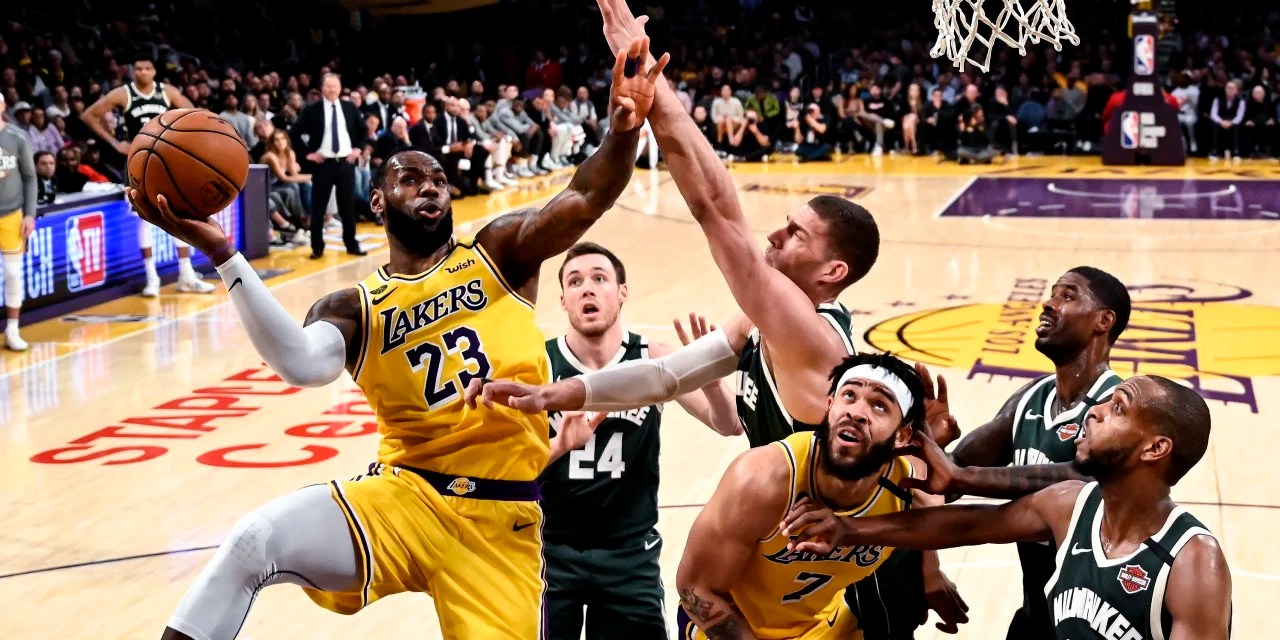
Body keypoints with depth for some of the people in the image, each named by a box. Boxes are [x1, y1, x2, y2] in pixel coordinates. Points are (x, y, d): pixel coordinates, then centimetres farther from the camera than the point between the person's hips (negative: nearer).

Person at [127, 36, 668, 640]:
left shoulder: (500, 253, 7)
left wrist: (623, 130, -33)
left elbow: (584, 200, -11)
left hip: (500, 519, 0)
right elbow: (304, 364, -18)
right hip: (402, 499, 0)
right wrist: (221, 253, -25)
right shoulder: (354, 308, 6)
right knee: (254, 540, -23)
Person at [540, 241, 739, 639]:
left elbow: (730, 426, -10)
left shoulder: (653, 361, -4)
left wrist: (708, 378, -30)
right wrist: (559, 446, -34)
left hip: (630, 553, 1)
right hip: (549, 549, -1)